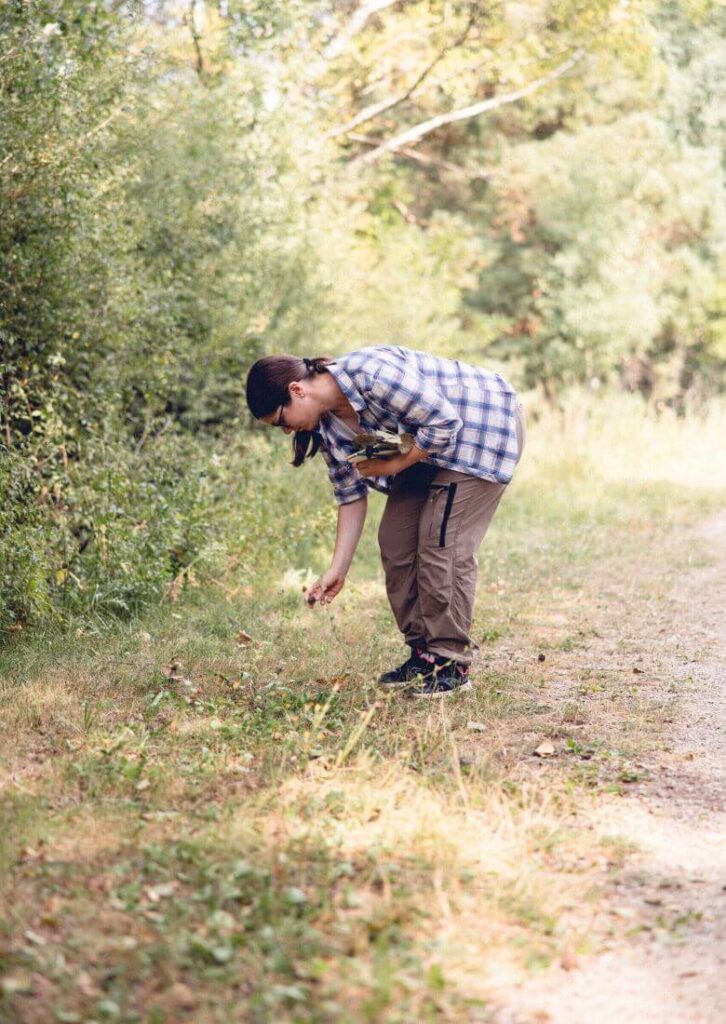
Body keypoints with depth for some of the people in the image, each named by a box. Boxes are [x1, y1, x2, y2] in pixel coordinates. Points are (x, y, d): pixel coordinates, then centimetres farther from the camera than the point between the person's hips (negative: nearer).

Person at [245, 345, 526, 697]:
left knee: (443, 544, -15)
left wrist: (395, 464, -21)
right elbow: (351, 495, 3)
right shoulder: (327, 425, -4)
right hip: (427, 451, 9)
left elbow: (445, 421, -30)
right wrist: (338, 569, 0)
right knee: (395, 541, 4)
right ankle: (423, 651, 13)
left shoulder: (371, 374, -32)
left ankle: (451, 664, -7)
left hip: (485, 427, -9)